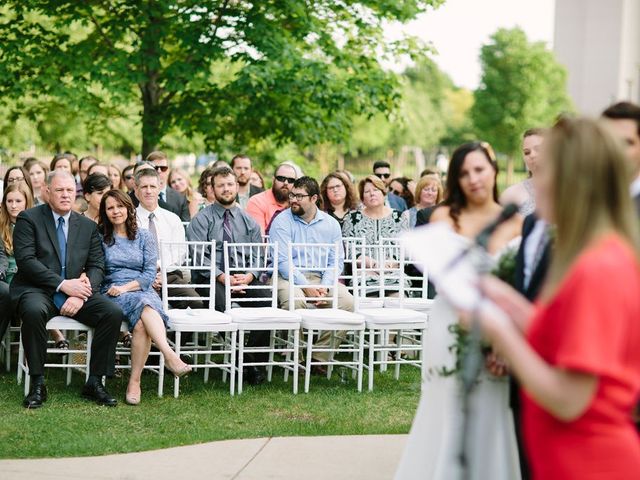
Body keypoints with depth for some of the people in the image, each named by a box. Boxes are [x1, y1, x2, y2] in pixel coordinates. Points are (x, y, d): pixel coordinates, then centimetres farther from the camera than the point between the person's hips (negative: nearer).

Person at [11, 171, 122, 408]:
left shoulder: (88, 226, 14)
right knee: (34, 311, -38)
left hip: (76, 291, 4)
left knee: (113, 313, -20)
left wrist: (81, 295, -13)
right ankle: (37, 384, -24)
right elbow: (26, 261, -10)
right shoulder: (28, 219, 1)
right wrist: (62, 284, -19)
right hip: (37, 290, -4)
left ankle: (95, 382, -10)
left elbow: (97, 266, 7)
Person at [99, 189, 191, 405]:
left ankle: (134, 382, -39)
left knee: (142, 324, -36)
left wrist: (126, 287, -7)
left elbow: (150, 272, 6)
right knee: (144, 306, -38)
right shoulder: (101, 238, 15)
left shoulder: (144, 236, 15)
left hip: (142, 289, 1)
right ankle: (170, 355, -55)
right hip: (113, 294, -1)